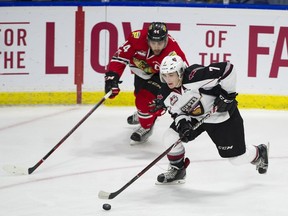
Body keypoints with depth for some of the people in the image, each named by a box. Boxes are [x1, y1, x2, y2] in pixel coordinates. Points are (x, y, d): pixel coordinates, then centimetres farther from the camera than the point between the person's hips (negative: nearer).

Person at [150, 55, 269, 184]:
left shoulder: (195, 76, -35)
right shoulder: (166, 95, -13)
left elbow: (227, 68, -34)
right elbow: (176, 112, -1)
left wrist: (227, 94, -29)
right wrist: (182, 124, -23)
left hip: (223, 114, -6)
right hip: (195, 118, 6)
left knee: (238, 158, 2)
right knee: (170, 138, -10)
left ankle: (259, 152, 37)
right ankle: (177, 170, 15)